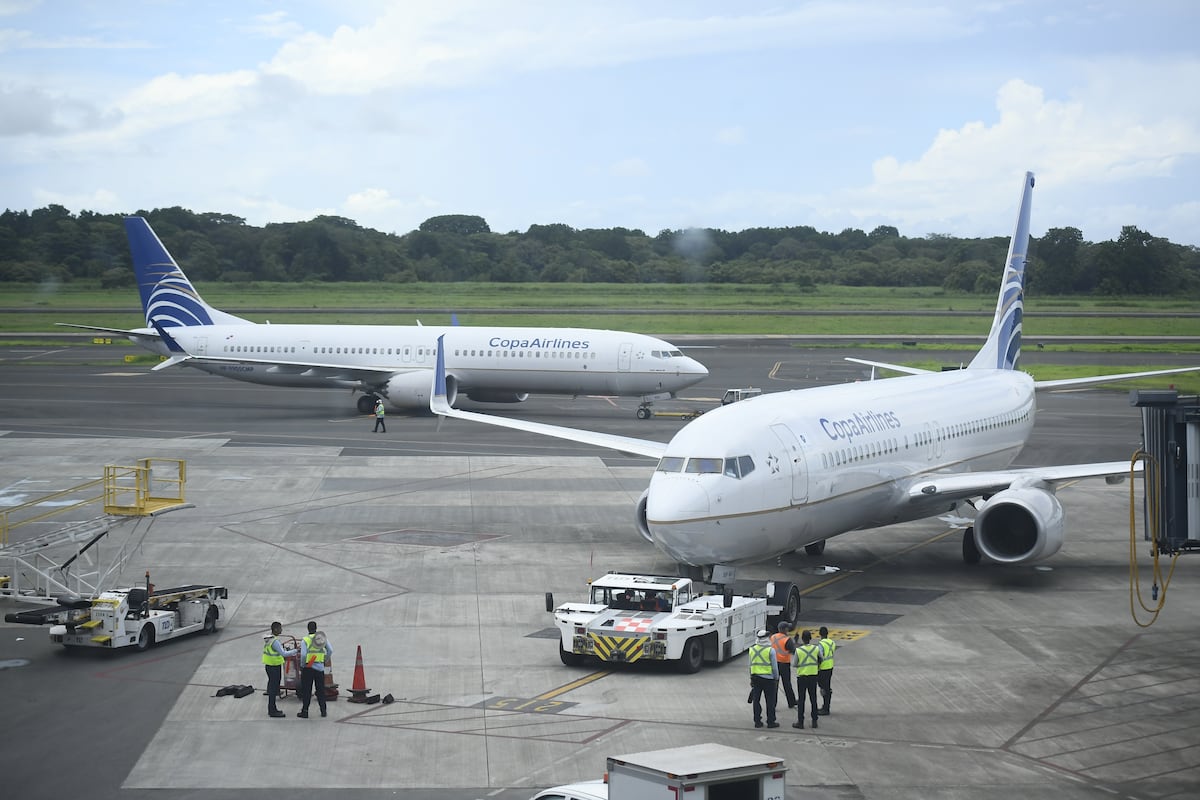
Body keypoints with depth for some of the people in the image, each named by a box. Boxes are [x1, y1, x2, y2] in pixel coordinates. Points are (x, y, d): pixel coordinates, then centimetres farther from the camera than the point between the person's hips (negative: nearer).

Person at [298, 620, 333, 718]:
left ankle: (305, 711, 6)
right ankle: (323, 710, 14)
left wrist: (302, 665, -1)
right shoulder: (323, 638, 2)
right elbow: (330, 650, -3)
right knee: (320, 689, 13)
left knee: (306, 690, 4)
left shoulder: (305, 640, -9)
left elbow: (303, 655, -16)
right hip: (320, 667, 3)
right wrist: (326, 660, 11)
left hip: (308, 668, -3)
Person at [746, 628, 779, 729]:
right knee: (770, 701, 3)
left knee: (756, 700, 10)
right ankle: (770, 722, 5)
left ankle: (757, 721, 12)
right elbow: (774, 666, -8)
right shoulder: (770, 650, -10)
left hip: (755, 677, 4)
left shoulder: (752, 649, 4)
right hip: (768, 678, -4)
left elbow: (751, 665, 10)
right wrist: (776, 678, 4)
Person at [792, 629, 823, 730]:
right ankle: (814, 721, 15)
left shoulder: (798, 650, -15)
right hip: (813, 676, 3)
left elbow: (795, 664, -7)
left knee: (801, 699, 4)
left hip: (801, 676, -3)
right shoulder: (816, 648, -6)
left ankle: (800, 721, 5)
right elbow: (820, 660, 7)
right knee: (813, 699, 12)